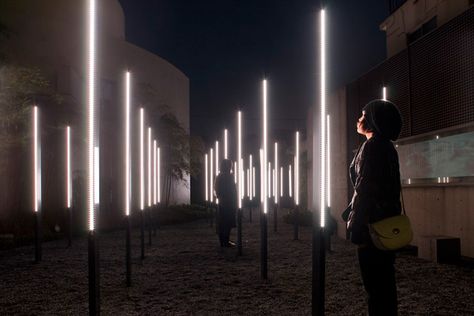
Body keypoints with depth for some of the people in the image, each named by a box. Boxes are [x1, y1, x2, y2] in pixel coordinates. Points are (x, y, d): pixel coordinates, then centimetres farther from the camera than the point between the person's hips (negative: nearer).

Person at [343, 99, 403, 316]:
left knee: (375, 284, -3)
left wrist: (356, 228, -18)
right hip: (388, 223, 9)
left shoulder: (372, 146, -13)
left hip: (372, 225, -9)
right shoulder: (387, 147, 15)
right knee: (385, 282, 14)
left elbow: (364, 189, -18)